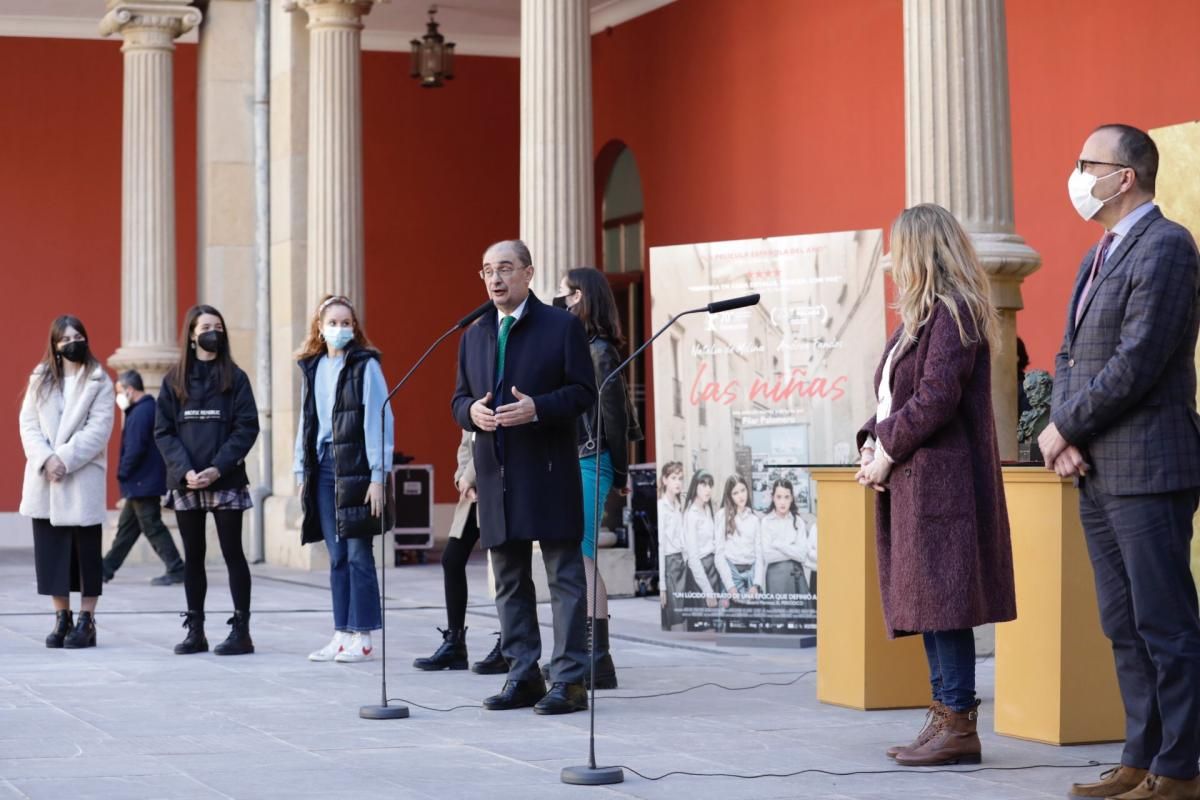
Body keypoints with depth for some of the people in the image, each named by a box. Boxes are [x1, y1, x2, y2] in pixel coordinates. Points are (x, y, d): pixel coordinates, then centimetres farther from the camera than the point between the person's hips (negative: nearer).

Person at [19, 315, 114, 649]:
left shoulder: (99, 382, 1)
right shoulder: (40, 379, 13)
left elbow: (98, 430, -7)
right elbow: (28, 424, 6)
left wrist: (65, 459, -16)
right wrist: (45, 459, -11)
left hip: (83, 479, -3)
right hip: (44, 480, 4)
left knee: (86, 550, -1)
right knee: (50, 551, 3)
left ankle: (86, 621, 4)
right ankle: (62, 618, 11)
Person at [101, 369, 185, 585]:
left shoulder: (139, 414, -17)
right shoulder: (151, 408, 14)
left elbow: (135, 449, -23)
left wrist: (122, 474, -10)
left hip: (141, 484, -10)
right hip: (148, 482, 10)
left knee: (152, 527, -6)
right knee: (126, 527, 15)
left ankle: (176, 569, -4)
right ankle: (106, 569, 22)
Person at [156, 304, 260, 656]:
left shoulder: (234, 378, 2)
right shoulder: (174, 380, 7)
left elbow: (247, 428, -5)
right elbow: (163, 431, 3)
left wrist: (218, 468, -15)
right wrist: (185, 470, -12)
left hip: (226, 482, -2)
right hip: (185, 483, 2)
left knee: (233, 553, -1)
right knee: (193, 557, 8)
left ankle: (241, 631, 3)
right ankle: (195, 631, 13)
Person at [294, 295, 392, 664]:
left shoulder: (365, 365, -4)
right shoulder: (312, 368, 13)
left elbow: (380, 421, -9)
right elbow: (306, 421, 16)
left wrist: (378, 476, -13)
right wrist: (301, 471, 11)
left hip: (355, 468, -6)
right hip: (323, 467, 6)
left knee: (358, 554, -3)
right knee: (337, 557, 8)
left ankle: (362, 637, 2)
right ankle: (342, 635, 12)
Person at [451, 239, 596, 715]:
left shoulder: (562, 326, 0)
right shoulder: (473, 336, 16)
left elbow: (584, 391, -5)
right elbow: (459, 399, 17)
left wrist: (537, 408, -19)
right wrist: (471, 412, -6)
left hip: (549, 473, -6)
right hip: (496, 476, 6)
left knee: (564, 577, -4)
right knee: (509, 581, 9)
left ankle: (569, 680, -3)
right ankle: (523, 676, 16)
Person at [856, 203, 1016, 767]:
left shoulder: (953, 314, -11)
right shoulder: (921, 317, 20)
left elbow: (937, 399, -19)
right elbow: (895, 395, 22)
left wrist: (887, 449, -11)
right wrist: (872, 442, 5)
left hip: (941, 481, -10)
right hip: (913, 482, 10)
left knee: (941, 602, -8)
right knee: (927, 604, 11)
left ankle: (959, 727, -5)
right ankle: (945, 717, 16)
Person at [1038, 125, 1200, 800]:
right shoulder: (1098, 257, 18)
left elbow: (1136, 363, -19)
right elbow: (1070, 356, 18)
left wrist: (1062, 428, -10)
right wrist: (1065, 434, 0)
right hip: (1097, 474, 9)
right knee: (1124, 627, 12)